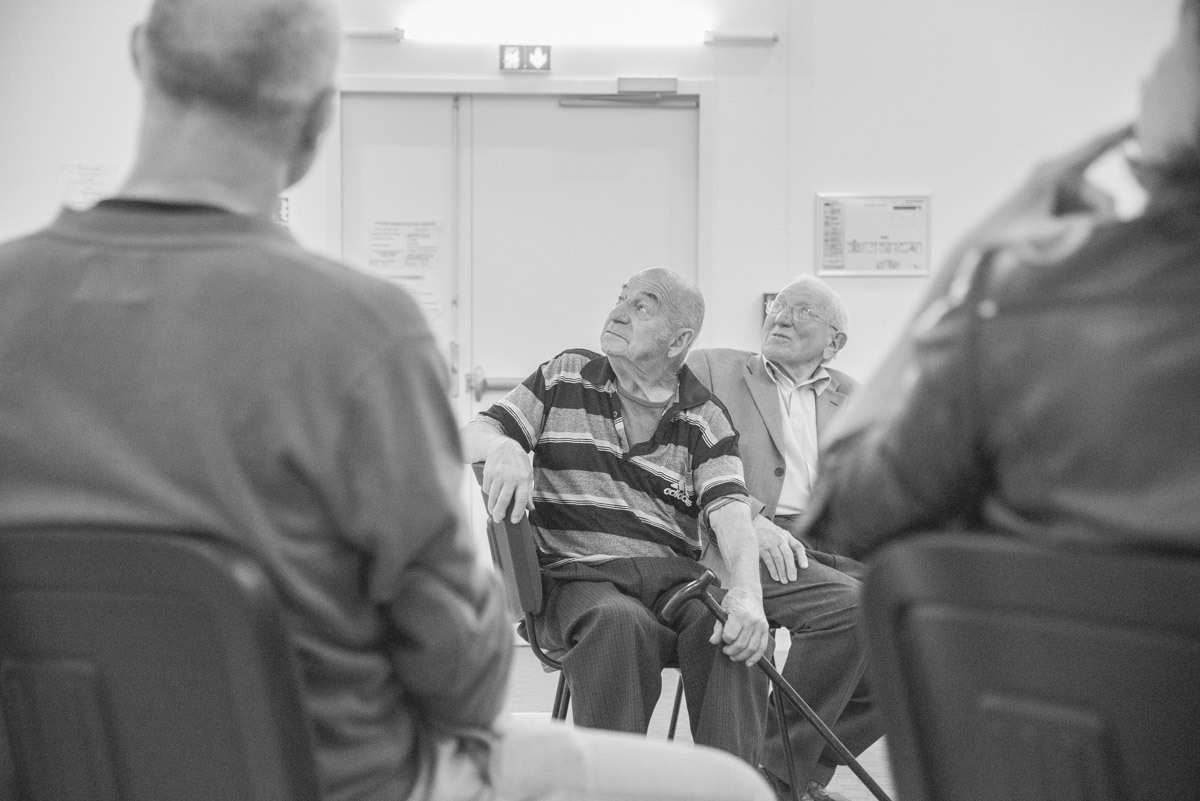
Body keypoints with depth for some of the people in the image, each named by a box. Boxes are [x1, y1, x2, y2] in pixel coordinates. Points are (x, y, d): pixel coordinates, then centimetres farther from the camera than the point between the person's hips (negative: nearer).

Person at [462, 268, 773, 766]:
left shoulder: (704, 420, 12)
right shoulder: (564, 379, 15)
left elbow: (730, 511, -4)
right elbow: (469, 437, 9)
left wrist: (746, 593, -25)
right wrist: (503, 447, -19)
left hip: (675, 575, 1)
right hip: (576, 575, -1)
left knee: (736, 632, -31)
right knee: (620, 623, -36)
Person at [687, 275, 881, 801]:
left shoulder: (847, 396, 25)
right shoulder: (710, 369, 12)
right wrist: (748, 521, -16)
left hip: (830, 544, 5)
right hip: (742, 547, -5)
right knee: (848, 605, -31)